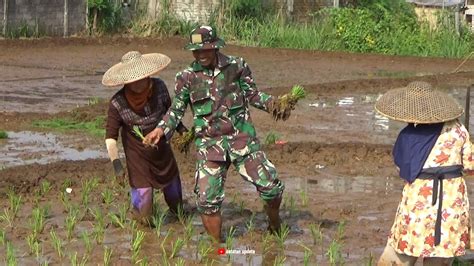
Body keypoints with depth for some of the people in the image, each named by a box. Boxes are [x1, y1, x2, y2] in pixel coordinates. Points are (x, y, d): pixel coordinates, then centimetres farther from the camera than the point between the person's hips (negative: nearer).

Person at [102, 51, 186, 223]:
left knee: (174, 192, 22)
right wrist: (116, 163, -28)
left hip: (162, 149, 4)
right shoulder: (118, 103, -24)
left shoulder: (158, 87, -15)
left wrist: (181, 128, 1)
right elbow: (111, 136, -19)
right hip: (138, 155, -4)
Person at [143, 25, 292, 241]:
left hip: (242, 137, 0)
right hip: (209, 143, 0)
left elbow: (252, 94, 11)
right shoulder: (187, 77, 2)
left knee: (270, 186, -3)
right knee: (208, 199, -6)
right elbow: (176, 109, 7)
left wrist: (272, 103, -7)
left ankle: (275, 227, 26)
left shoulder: (236, 66, 2)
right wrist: (161, 130, -8)